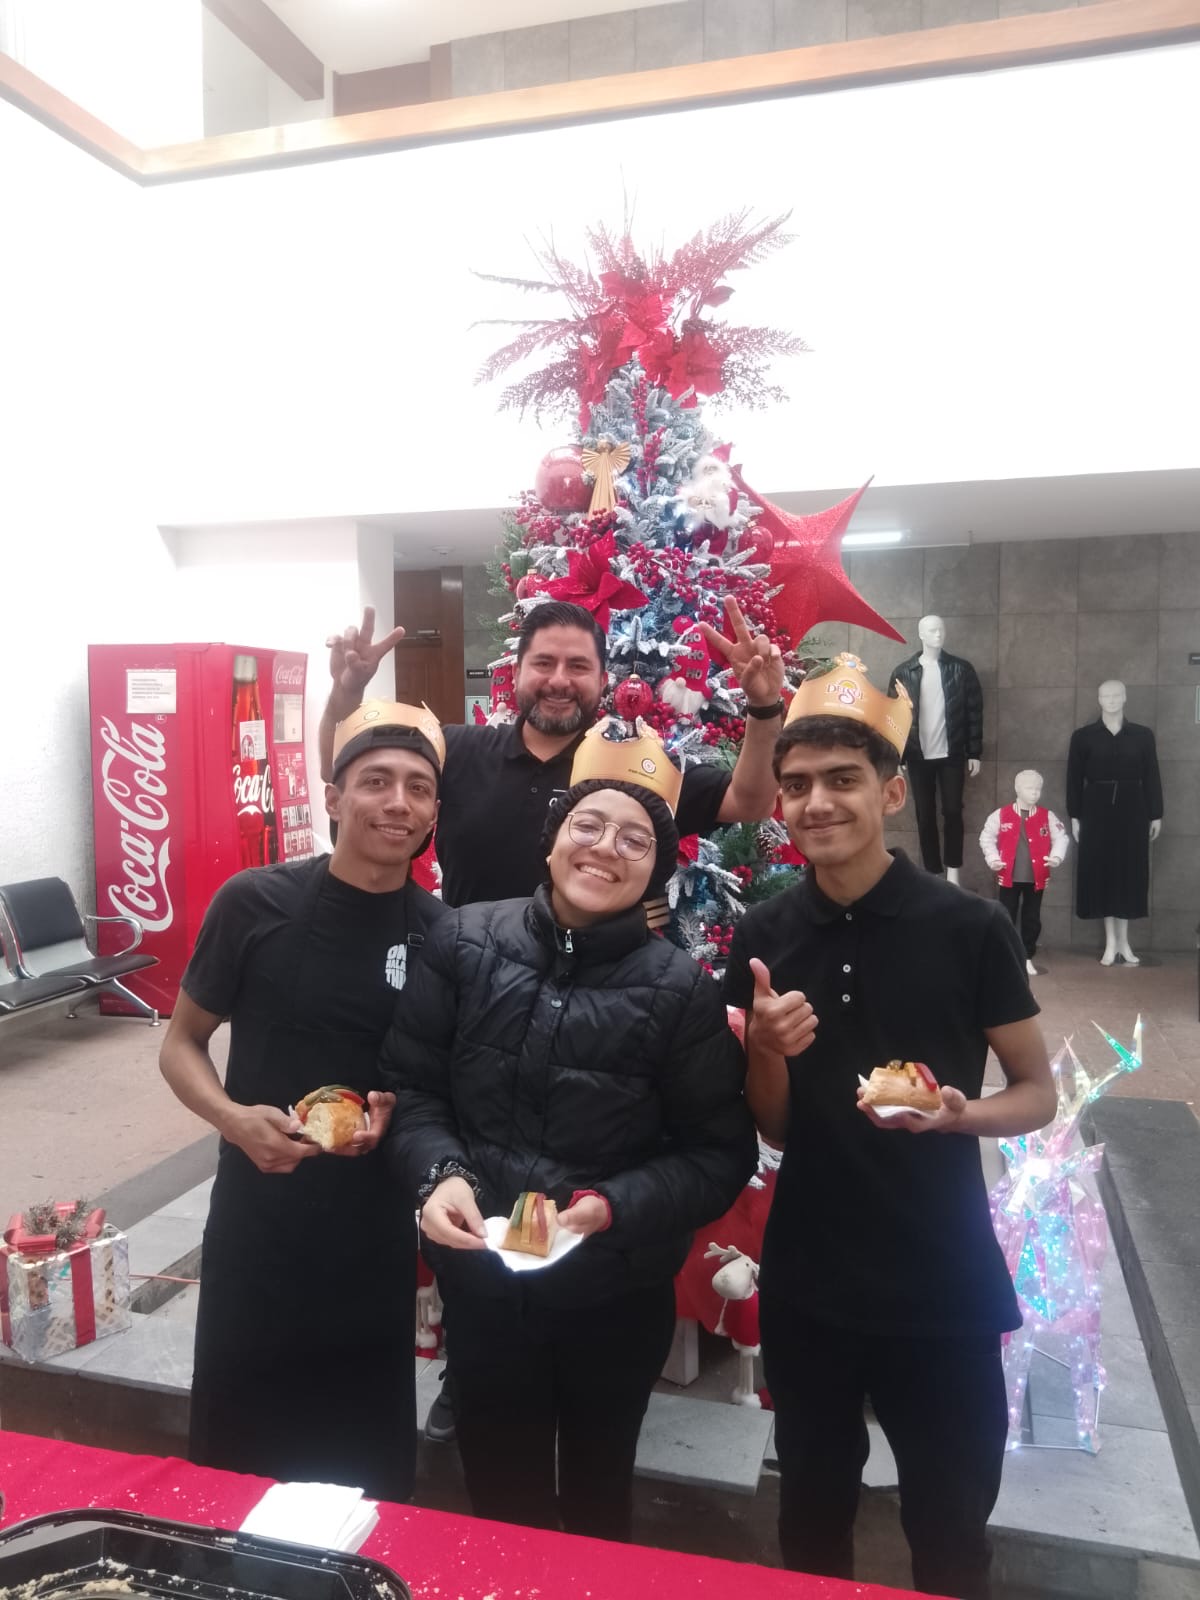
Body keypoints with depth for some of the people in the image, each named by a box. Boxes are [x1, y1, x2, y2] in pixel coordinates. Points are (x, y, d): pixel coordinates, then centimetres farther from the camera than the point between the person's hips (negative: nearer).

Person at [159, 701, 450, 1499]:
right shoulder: (255, 902, -11)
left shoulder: (442, 933, -6)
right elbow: (182, 1044, 0)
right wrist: (234, 1118, -18)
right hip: (256, 1219, -1)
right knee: (236, 1443, 15)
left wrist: (401, 1110, -14)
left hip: (375, 1231, 2)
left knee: (370, 1464, 17)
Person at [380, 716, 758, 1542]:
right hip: (482, 1275, 1)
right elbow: (412, 1083, -4)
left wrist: (617, 1206, -23)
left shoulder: (682, 989, -15)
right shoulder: (465, 943, -10)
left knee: (597, 1489, 26)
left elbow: (720, 1151, -11)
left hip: (616, 1289, -1)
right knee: (497, 1490, 25)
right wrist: (440, 1173, -20)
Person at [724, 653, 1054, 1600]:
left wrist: (963, 1114, -22)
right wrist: (766, 1050, -20)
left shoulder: (971, 928, -12)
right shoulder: (763, 938, -5)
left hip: (945, 1282, -2)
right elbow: (774, 1127, 1)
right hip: (806, 1281, 3)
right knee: (811, 1516, 22)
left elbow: (1039, 1093, -1)